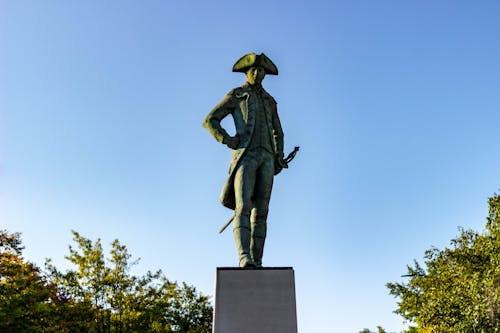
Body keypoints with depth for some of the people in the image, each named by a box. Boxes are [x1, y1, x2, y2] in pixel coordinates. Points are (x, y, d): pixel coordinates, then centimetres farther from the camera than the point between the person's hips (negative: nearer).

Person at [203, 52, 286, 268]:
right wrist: (226, 139, -10)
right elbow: (209, 121, 8)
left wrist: (279, 157, 14)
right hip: (245, 155, -4)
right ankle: (245, 258, -32)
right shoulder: (235, 96, 12)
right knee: (243, 207, -20)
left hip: (266, 157, 5)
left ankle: (257, 261, -2)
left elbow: (278, 132, 31)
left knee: (261, 212, -2)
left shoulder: (269, 101, 26)